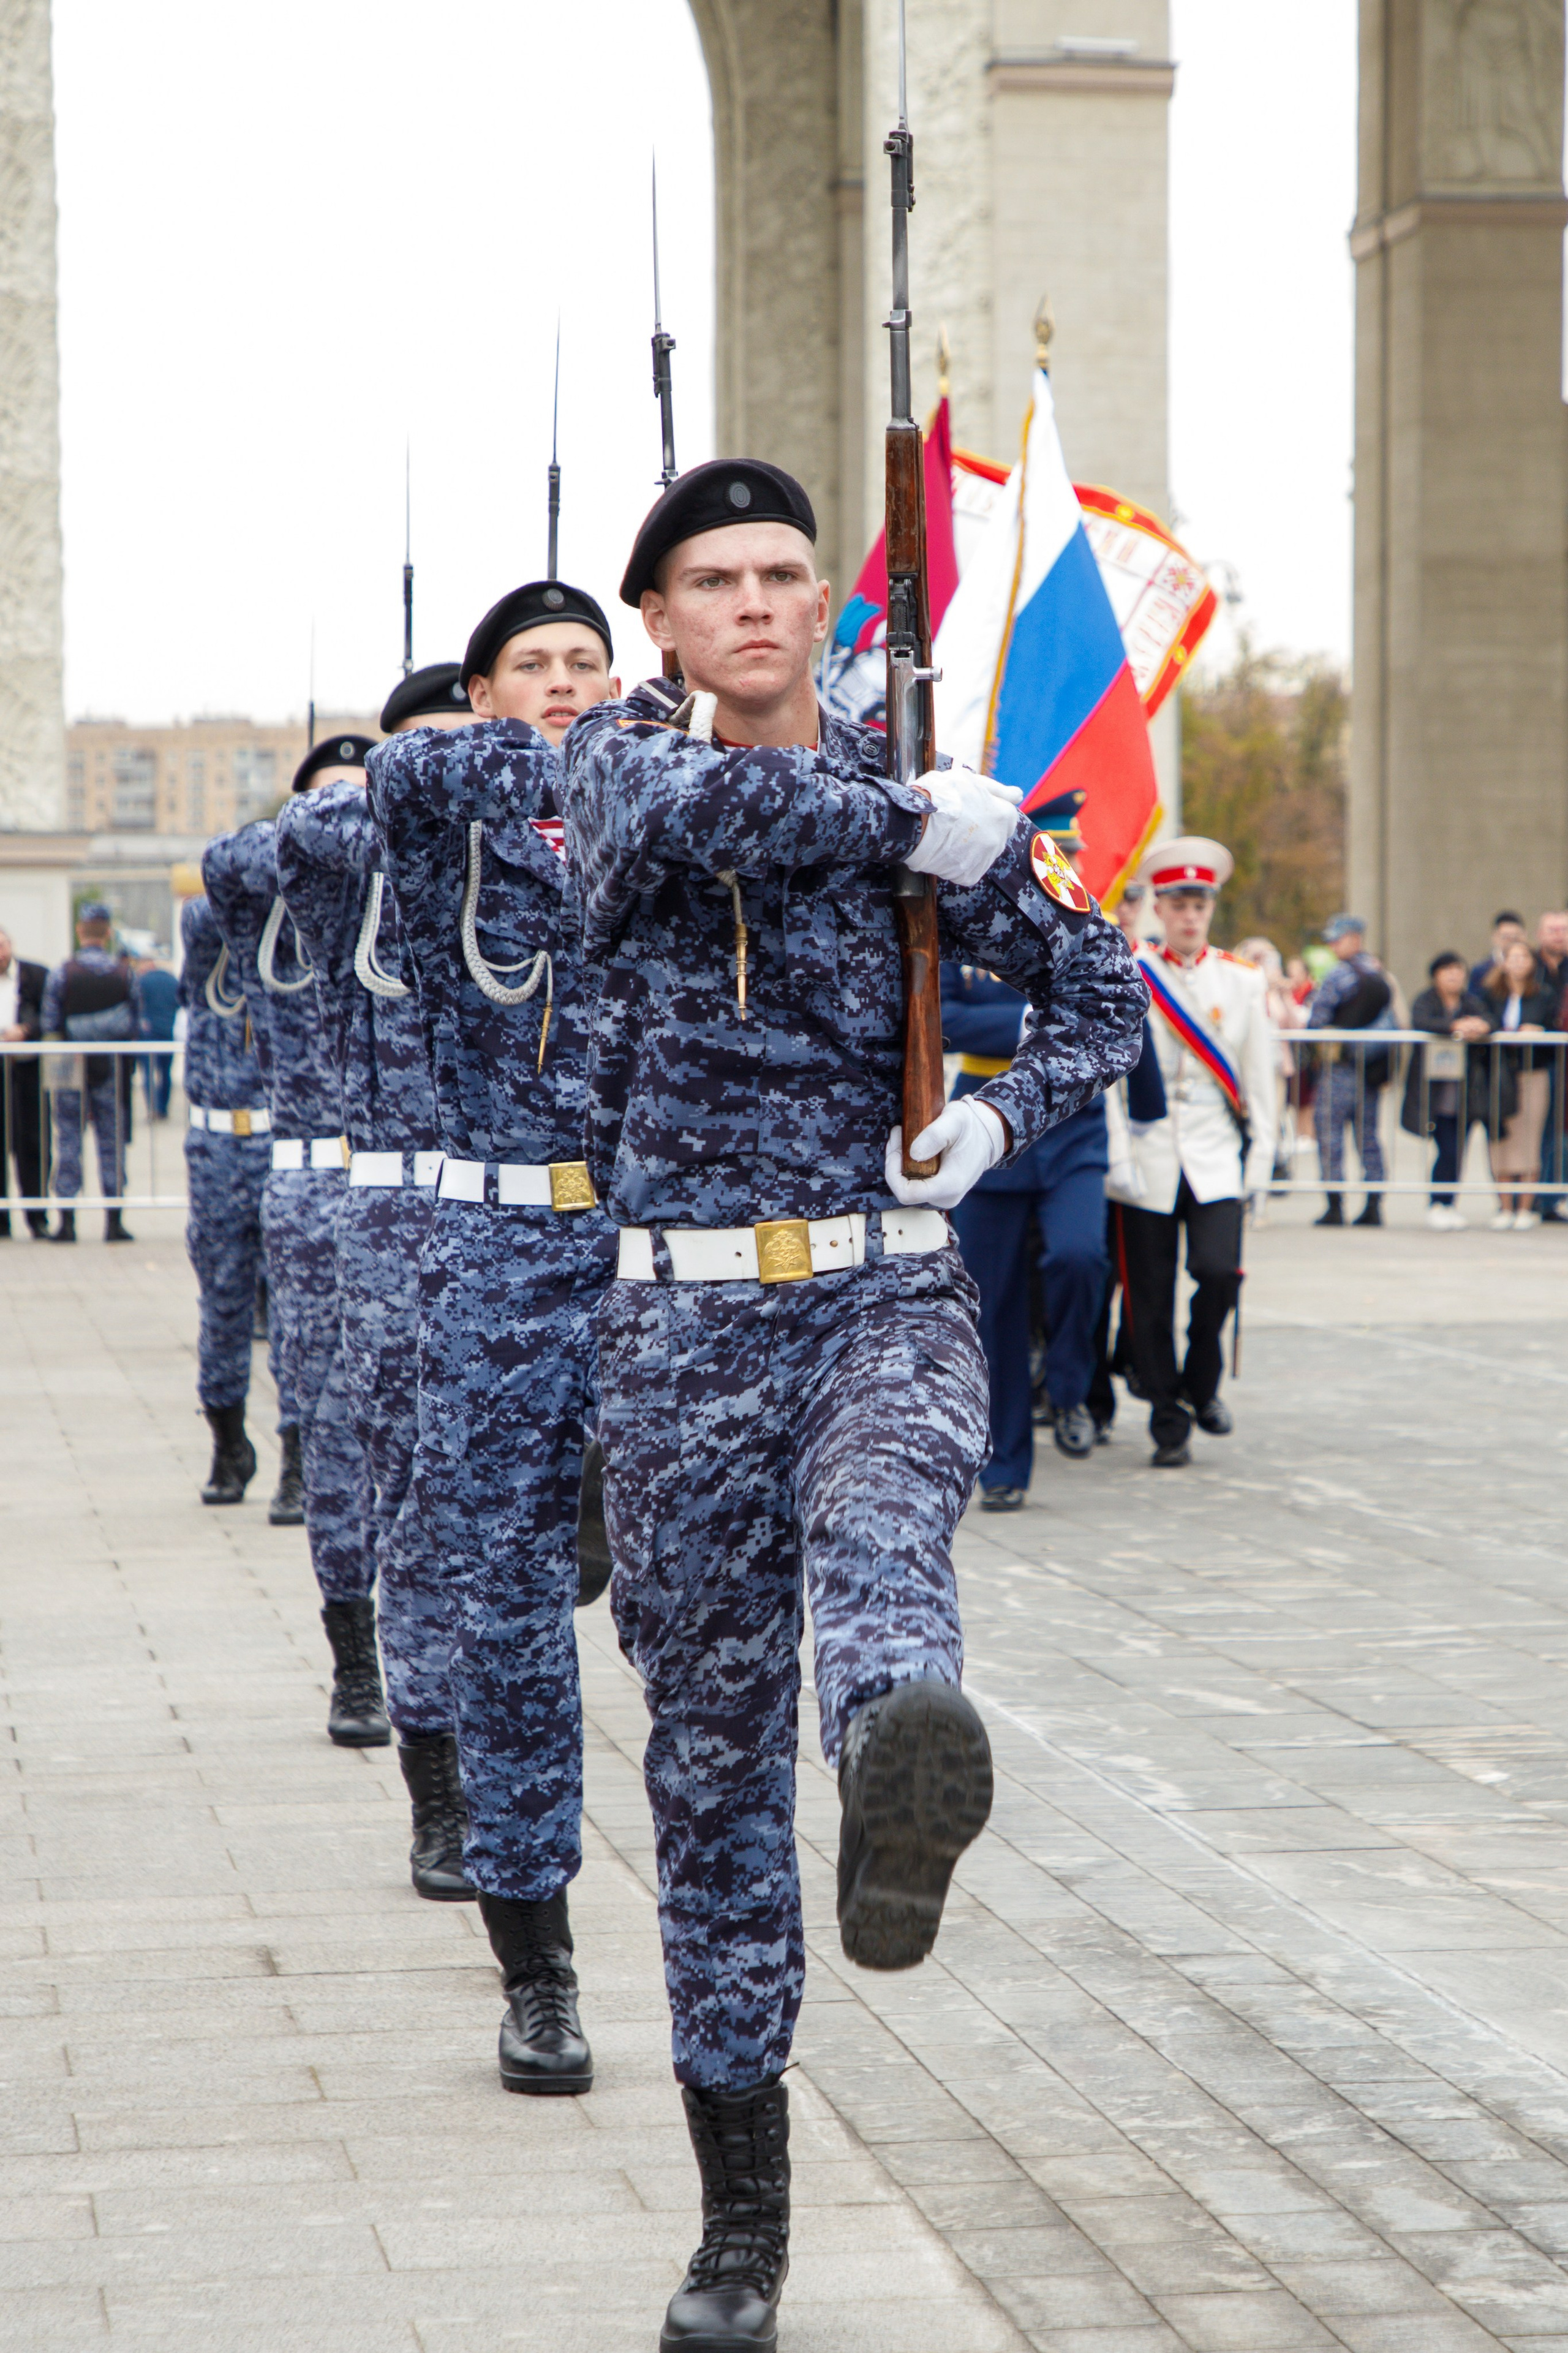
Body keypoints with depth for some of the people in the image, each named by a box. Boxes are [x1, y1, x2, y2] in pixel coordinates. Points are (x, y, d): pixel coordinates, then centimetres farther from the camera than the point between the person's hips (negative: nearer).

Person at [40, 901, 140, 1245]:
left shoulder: (61, 974, -9)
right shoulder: (126, 973, -4)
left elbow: (49, 1025, -5)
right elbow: (135, 1024, 1)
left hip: (70, 1072, -1)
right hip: (112, 1071, 1)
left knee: (68, 1142, 4)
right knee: (112, 1143, 7)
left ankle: (67, 1222, 1)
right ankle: (114, 1221, 5)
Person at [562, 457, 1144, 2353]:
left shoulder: (929, 809, 9)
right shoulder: (617, 759, 5)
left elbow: (1099, 993, 15)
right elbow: (695, 802, -19)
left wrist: (1001, 1117, -5)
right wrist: (915, 829, -9)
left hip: (889, 1290, 0)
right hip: (684, 1319, 0)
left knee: (878, 1525, -36)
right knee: (709, 1755, 2)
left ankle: (908, 1783, -71)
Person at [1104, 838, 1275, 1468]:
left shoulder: (1243, 982, 8)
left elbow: (1259, 1077, 11)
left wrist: (1260, 1156, 5)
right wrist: (1117, 1158, -6)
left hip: (1216, 1158, 1)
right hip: (1148, 1160, -1)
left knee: (1219, 1272, -17)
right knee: (1150, 1296, 0)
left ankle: (1201, 1384, 8)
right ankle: (1168, 1422, 11)